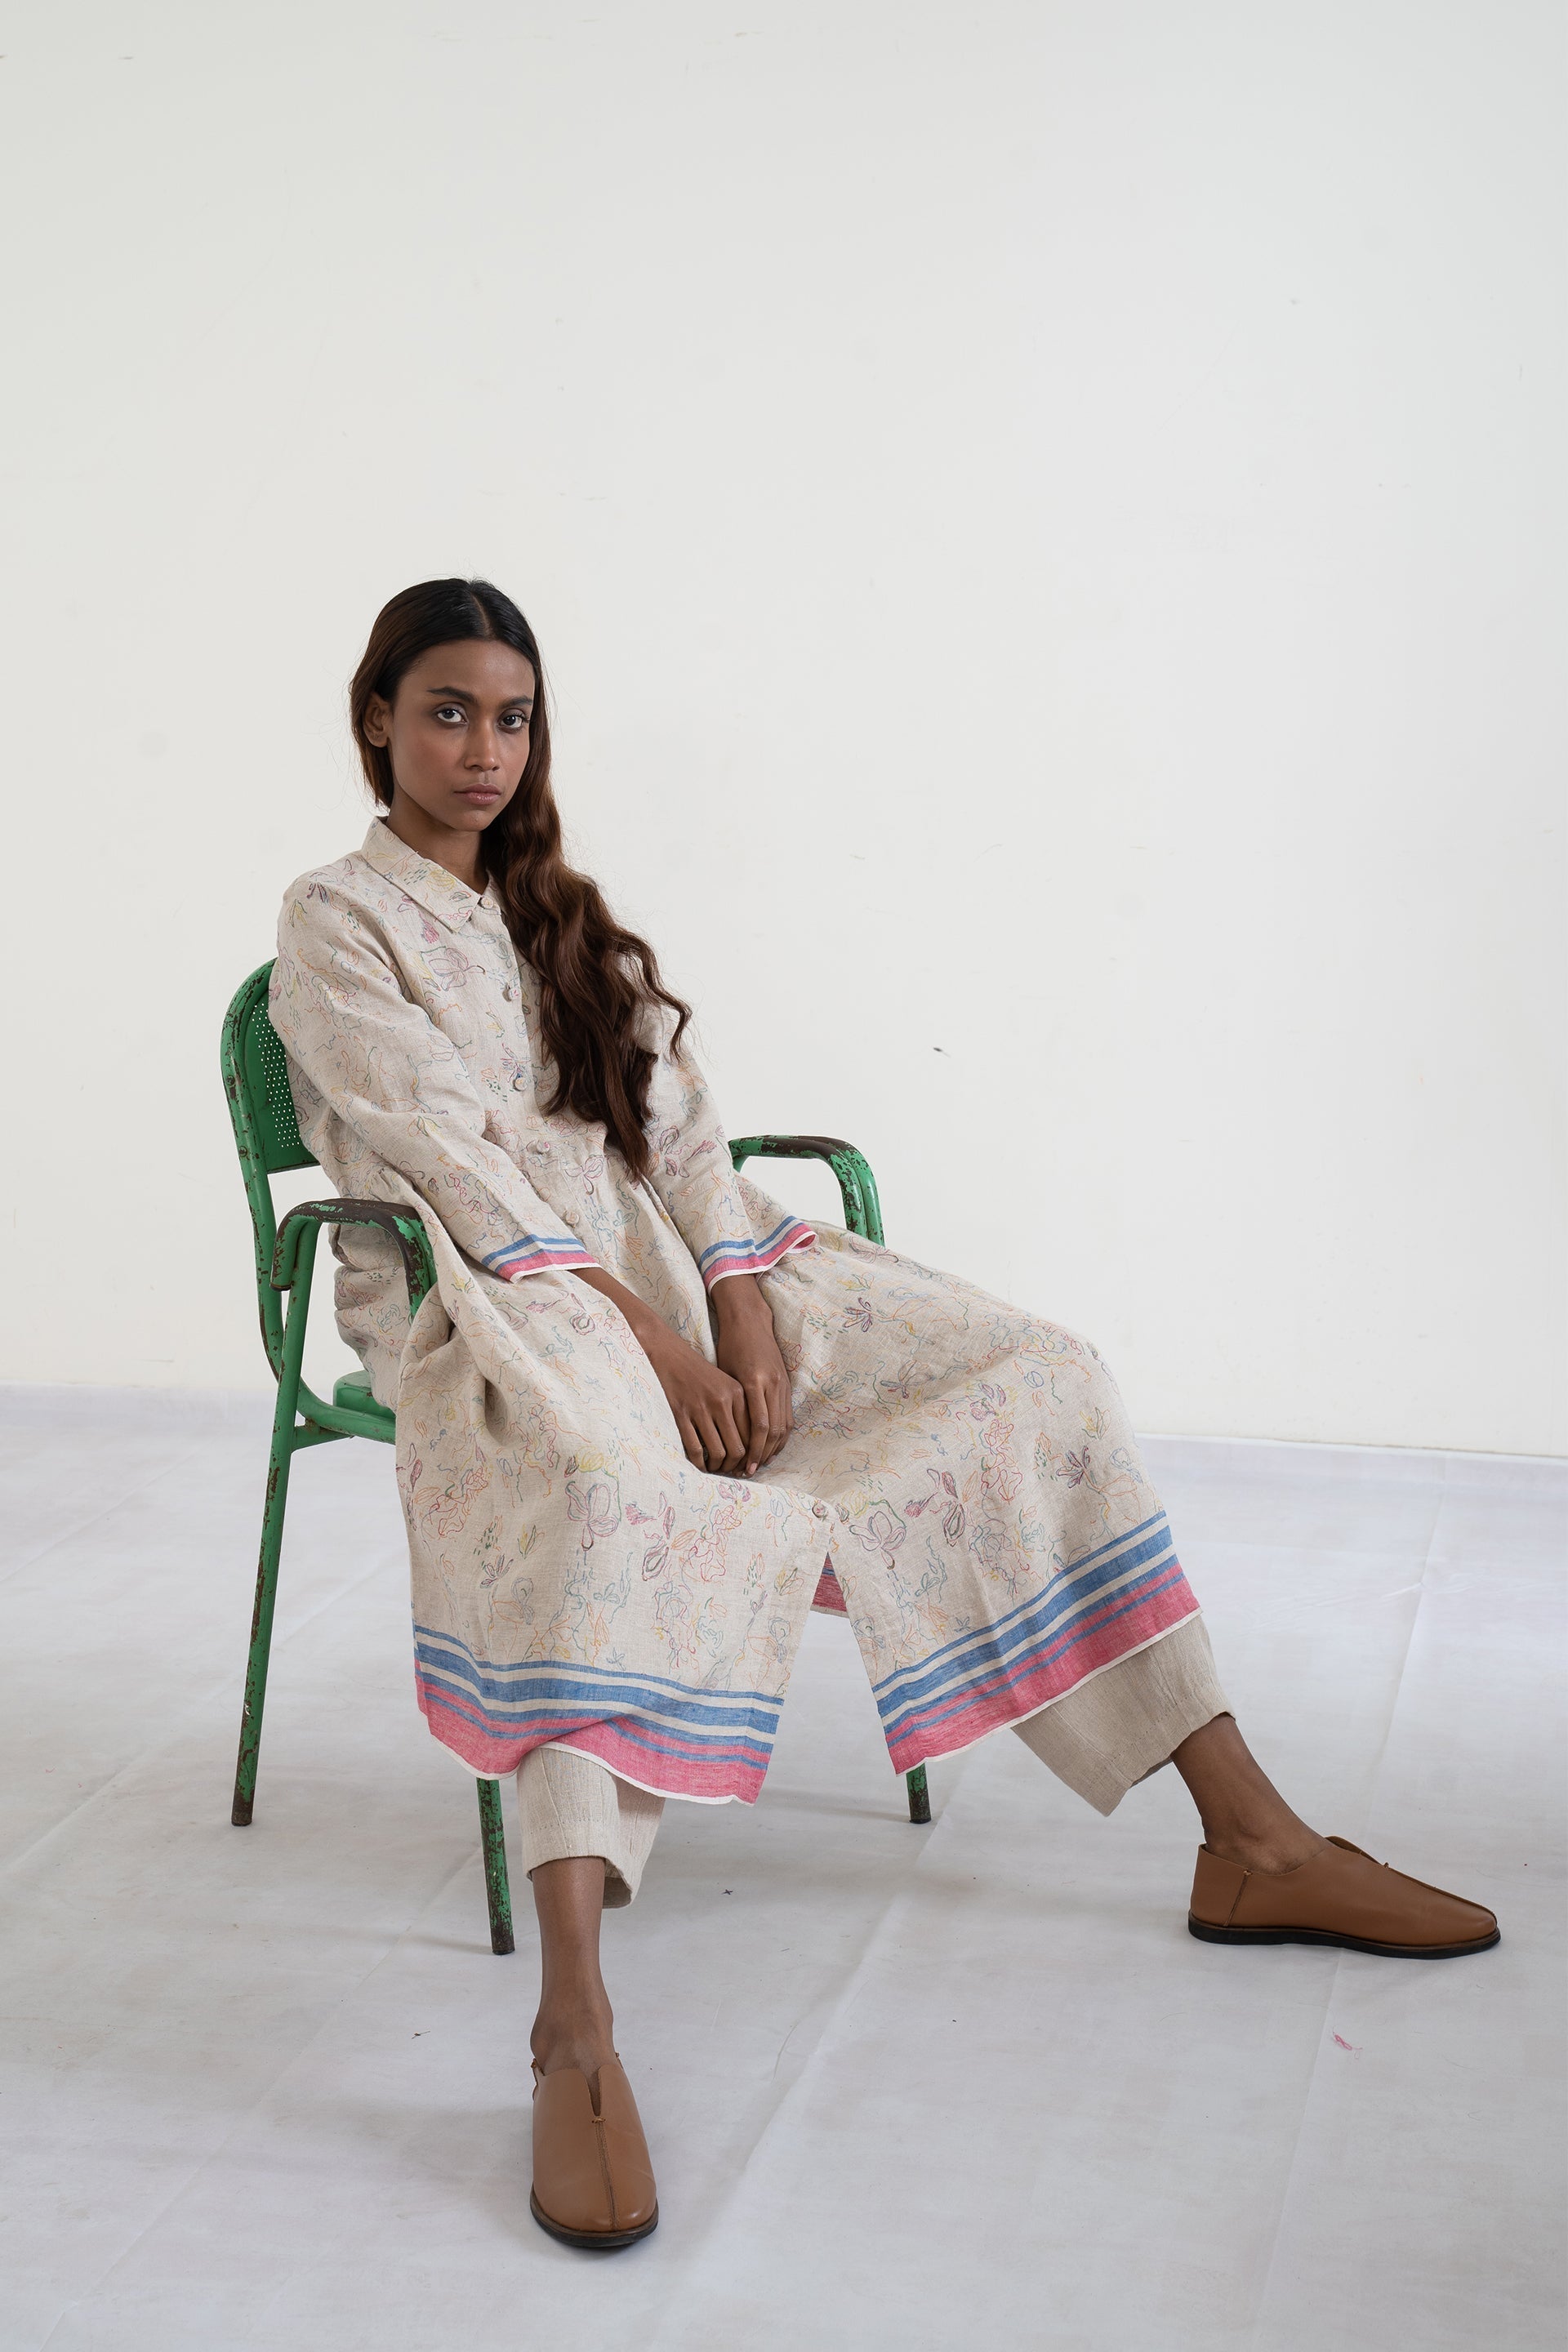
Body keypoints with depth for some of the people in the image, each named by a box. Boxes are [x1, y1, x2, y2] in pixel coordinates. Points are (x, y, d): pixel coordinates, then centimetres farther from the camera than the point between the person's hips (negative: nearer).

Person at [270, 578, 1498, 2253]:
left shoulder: (563, 915, 22)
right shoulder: (333, 926, 2)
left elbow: (674, 1121, 11)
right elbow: (451, 1160, -11)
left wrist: (738, 1306, -8)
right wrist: (645, 1335, -20)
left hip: (665, 1264, 7)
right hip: (481, 1298, -7)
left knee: (1023, 1376, -8)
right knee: (601, 1474, -43)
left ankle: (1250, 1843, -7)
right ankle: (574, 2031, -53)